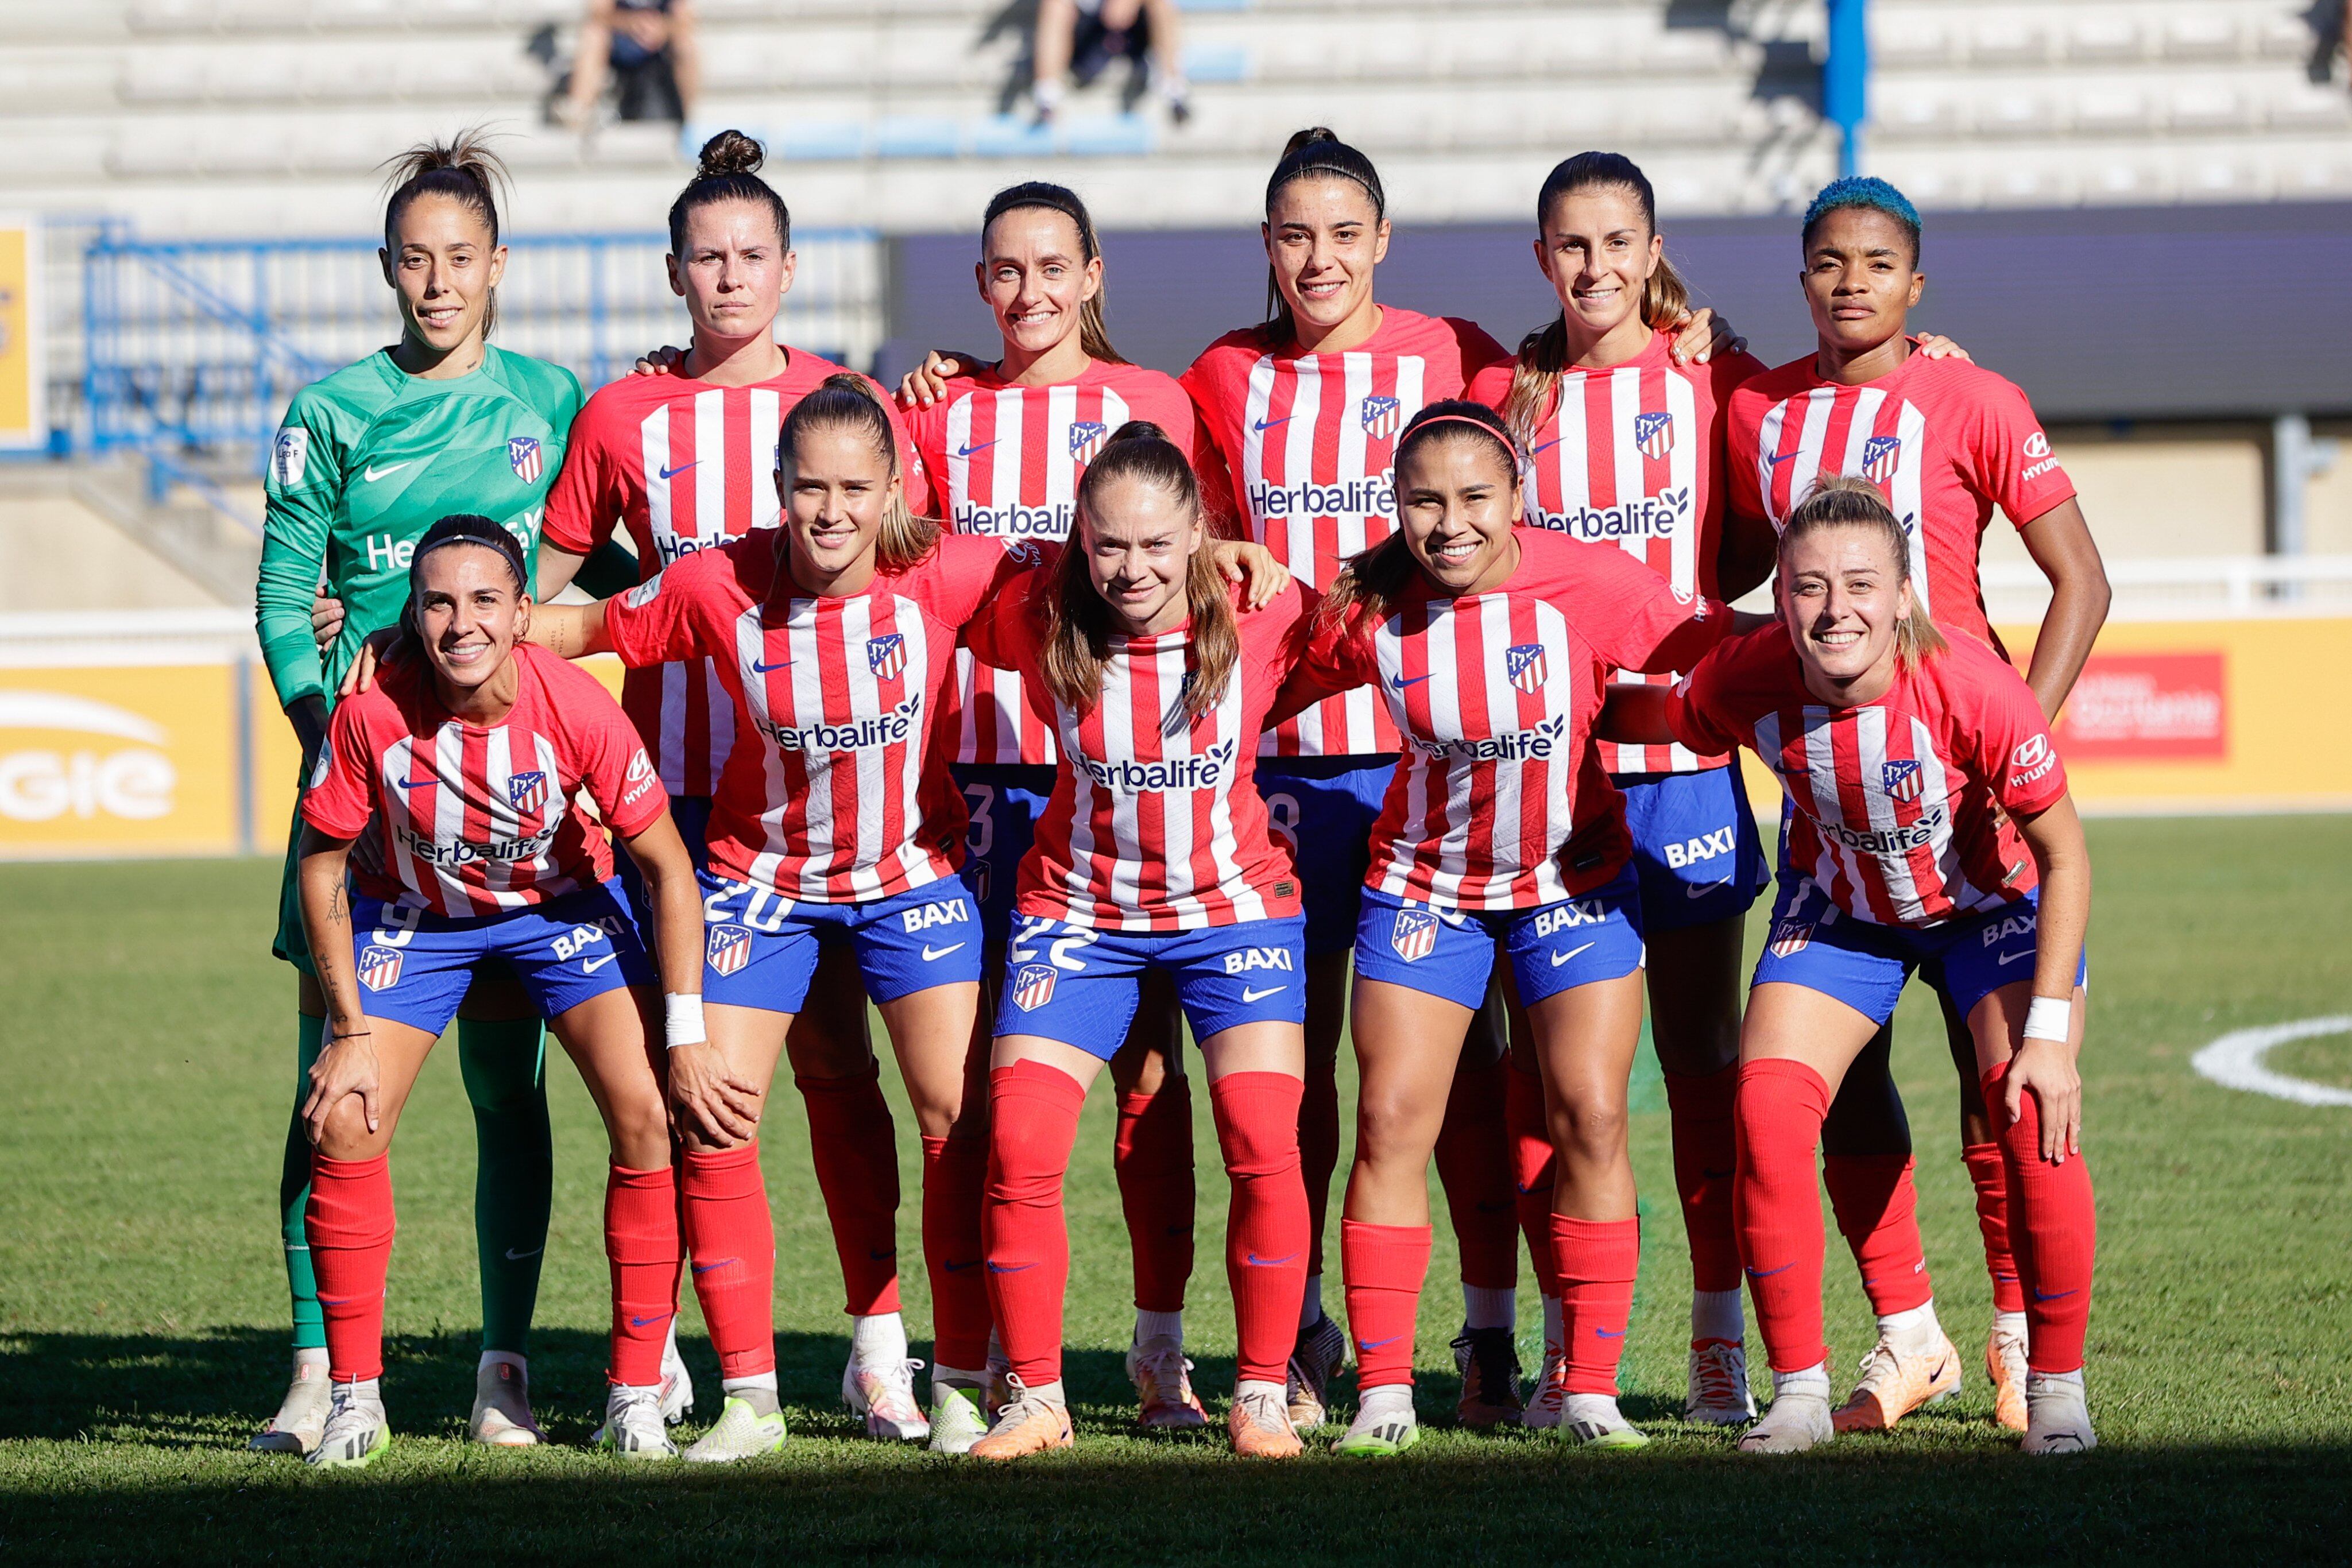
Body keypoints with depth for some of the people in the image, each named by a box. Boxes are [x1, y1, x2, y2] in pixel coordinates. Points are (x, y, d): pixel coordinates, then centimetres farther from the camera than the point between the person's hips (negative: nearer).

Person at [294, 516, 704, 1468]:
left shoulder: (576, 709, -30)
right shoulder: (374, 716, -29)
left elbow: (666, 865, -19)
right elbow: (322, 862, -13)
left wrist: (687, 1034, -21)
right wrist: (349, 1030, -13)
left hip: (562, 906, -1)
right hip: (415, 915, 1)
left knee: (648, 1113, -17)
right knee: (344, 1127, -12)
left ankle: (635, 1396, -4)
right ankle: (355, 1398, 4)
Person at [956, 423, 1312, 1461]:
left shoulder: (1263, 615, -16)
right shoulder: (1040, 621, -16)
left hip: (1235, 904, -1)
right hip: (1081, 908, 1)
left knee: (1265, 1149, -12)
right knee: (1019, 1148, -11)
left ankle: (1262, 1397, 3)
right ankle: (1035, 1401, 3)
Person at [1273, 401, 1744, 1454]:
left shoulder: (1587, 584, -20)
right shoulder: (1368, 609, -16)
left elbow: (1717, 645, -15)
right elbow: (1266, 690, 1)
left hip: (1574, 882, -1)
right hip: (1424, 884, 1)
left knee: (1591, 1120, -7)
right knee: (1391, 1121, -6)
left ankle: (1591, 1391, 2)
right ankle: (1383, 1393, 1)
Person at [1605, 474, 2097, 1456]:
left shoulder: (1973, 689, -36)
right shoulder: (1751, 683, -28)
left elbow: (2064, 856, -25)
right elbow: (1654, 718, -2)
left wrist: (2048, 1032, -26)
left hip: (1990, 905, -3)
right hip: (1838, 911, 3)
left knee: (2034, 1120, -20)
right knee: (1767, 1114, -15)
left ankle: (2057, 1388, -1)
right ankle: (1799, 1390, 1)